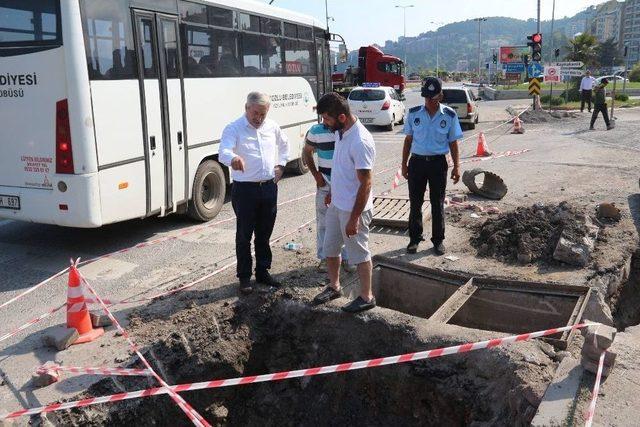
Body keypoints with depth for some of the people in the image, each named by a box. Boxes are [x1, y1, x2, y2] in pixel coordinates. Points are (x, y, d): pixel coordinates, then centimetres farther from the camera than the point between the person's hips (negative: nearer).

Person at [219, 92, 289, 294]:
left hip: (269, 187, 5)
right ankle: (244, 276, 16)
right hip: (245, 189, -5)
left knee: (264, 234, 15)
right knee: (244, 235, 4)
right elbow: (224, 152, -28)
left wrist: (280, 165, 11)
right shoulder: (233, 129, -10)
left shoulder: (272, 127, 7)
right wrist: (233, 158, -51)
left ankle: (263, 271, 29)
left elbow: (284, 145, 26)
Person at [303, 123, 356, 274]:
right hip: (325, 183, 1)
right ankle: (324, 258, 22)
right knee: (323, 222, 8)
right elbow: (307, 152, 10)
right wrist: (316, 174, 0)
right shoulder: (316, 131, -3)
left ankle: (346, 258, 21)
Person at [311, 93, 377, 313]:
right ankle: (334, 286, 39)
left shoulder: (360, 142, -27)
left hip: (354, 209, -9)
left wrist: (354, 218, -23)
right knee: (329, 248, 20)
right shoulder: (341, 132, 1)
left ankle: (366, 297, 24)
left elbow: (366, 183, -25)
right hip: (336, 204, 9)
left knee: (359, 253, 7)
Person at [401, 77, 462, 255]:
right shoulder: (414, 113, -1)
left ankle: (438, 240, 20)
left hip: (438, 162, -1)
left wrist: (456, 166, -1)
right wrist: (404, 164, 6)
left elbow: (453, 142, 3)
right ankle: (415, 238, 20)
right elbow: (408, 139, 7)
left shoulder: (450, 115, -3)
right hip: (417, 161, 1)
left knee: (438, 203, 7)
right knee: (415, 202, 7)